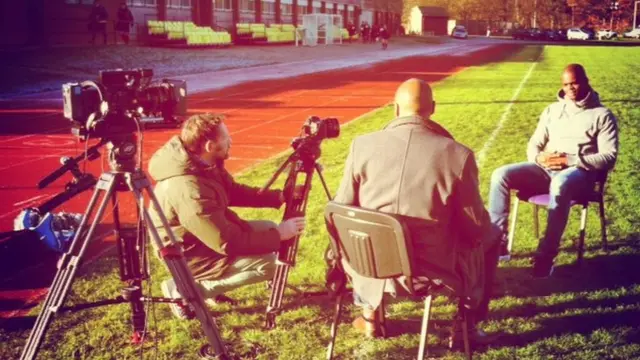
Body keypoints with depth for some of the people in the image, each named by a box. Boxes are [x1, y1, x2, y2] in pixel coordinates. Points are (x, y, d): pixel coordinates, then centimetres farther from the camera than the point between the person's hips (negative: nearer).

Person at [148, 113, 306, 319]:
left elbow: (235, 192, 8)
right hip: (190, 255, -9)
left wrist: (282, 196, -3)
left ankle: (207, 283, 12)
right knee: (269, 261, -17)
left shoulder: (202, 163, -7)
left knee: (267, 229, 11)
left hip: (205, 236, 9)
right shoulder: (190, 190, -35)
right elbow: (228, 243, -30)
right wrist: (278, 235, -22)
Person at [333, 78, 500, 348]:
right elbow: (475, 226, -6)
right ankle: (465, 326, 31)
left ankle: (369, 316, 44)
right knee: (488, 237, 27)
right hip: (434, 269, -1)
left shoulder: (362, 145, -9)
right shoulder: (458, 154, -14)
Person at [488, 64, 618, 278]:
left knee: (560, 185, -43)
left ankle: (545, 256, -38)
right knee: (500, 175, -20)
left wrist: (569, 160, -18)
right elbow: (534, 144, 17)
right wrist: (539, 158, -10)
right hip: (545, 169, 5)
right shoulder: (552, 110, 19)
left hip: (579, 172, -5)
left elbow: (608, 157, -5)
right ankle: (497, 243, -20)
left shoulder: (602, 115, 4)